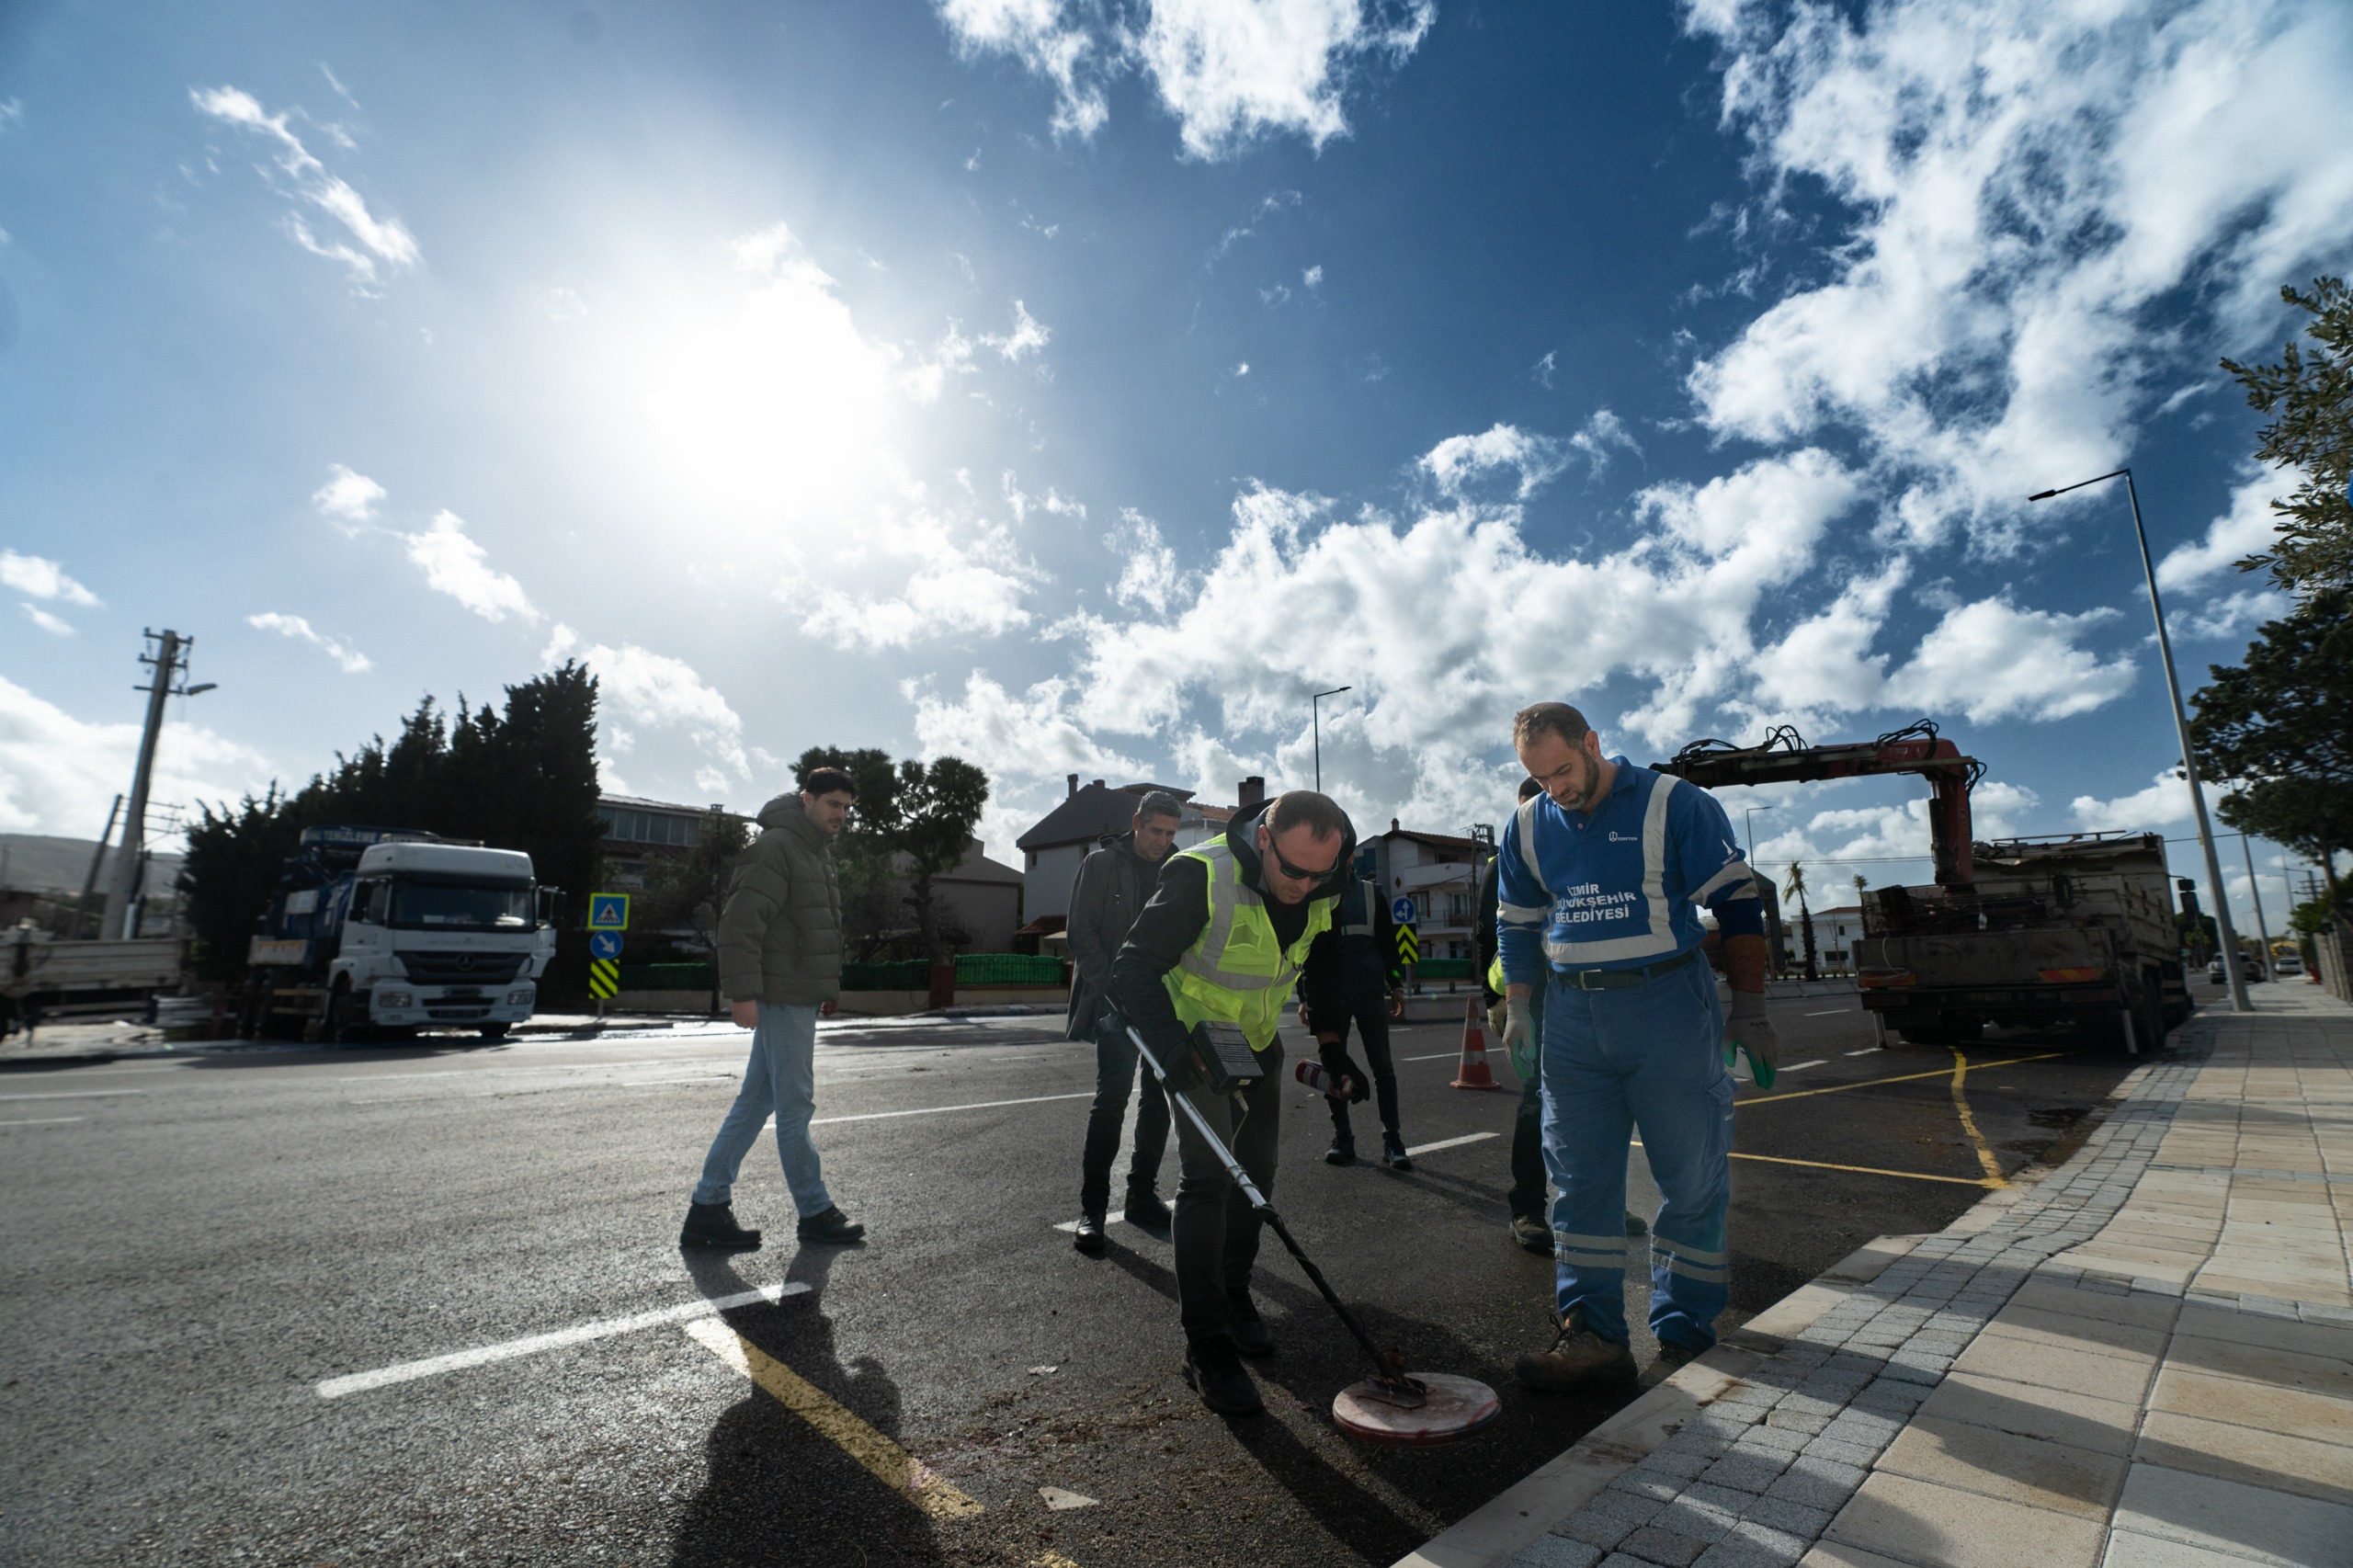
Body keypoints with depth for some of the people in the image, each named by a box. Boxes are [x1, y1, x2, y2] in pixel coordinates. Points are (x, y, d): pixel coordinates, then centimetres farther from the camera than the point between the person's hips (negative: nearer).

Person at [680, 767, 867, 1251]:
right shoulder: (776, 845, -13)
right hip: (782, 998, -10)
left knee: (755, 1102, 13)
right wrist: (744, 992, -23)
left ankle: (707, 1210, 22)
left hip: (801, 999, 10)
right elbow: (740, 922, -20)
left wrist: (827, 988, 22)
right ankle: (816, 1214, 12)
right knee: (795, 1105, 0)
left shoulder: (816, 850, 18)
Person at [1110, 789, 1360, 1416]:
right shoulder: (1202, 876, -33)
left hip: (1260, 1041, 6)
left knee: (1255, 1170, 13)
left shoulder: (1322, 889, -14)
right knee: (1207, 1173, -13)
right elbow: (1134, 969, -30)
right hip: (1195, 1037, -6)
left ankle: (1233, 1293, 35)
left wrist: (1331, 1045, 4)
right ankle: (1206, 1345, -1)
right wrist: (1169, 1046, -44)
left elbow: (1321, 963, 6)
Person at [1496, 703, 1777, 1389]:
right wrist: (1518, 1010, 10)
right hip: (1571, 1017, 4)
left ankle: (1685, 1332, 21)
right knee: (1580, 1182, 6)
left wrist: (1749, 1010, -3)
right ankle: (1592, 1333, 16)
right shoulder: (1526, 826, 8)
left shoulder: (1675, 804, -5)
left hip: (1667, 1005, -3)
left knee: (1693, 1178, 5)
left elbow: (1737, 904, -2)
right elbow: (1517, 926, 16)